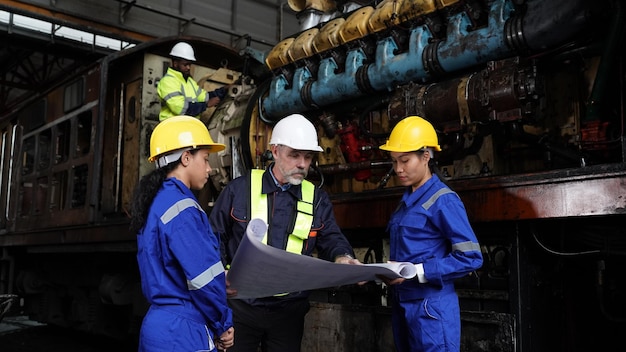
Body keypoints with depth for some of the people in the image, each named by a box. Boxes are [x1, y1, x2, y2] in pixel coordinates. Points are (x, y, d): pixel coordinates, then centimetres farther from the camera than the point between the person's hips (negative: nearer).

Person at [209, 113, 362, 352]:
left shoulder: (318, 199, 7)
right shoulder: (240, 189, -2)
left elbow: (331, 239, 2)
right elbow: (215, 238, 3)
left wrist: (343, 258, -20)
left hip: (289, 310, 3)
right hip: (240, 304, -2)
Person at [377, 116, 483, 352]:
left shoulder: (443, 200, -12)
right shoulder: (406, 201, 13)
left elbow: (471, 258, -17)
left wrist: (416, 272, -20)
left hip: (431, 308, -8)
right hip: (402, 305, 8)